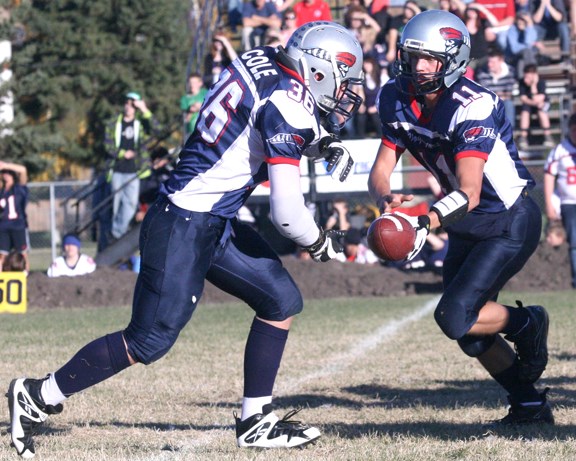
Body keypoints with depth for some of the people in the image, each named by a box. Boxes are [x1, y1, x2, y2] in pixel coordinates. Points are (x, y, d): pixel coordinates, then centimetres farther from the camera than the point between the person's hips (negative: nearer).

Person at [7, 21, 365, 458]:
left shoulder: (263, 59, 4)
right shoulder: (287, 106, -20)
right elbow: (286, 211, -20)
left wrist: (321, 143, 10)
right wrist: (319, 242, 0)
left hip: (216, 224, 10)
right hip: (184, 226, -10)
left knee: (282, 301, 9)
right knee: (151, 340, -5)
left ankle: (255, 420, 13)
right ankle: (38, 397, 7)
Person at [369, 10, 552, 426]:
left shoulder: (474, 107, -27)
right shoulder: (400, 101, -5)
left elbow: (469, 193, -35)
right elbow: (380, 172, -7)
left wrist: (426, 223, -51)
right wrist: (388, 200, -30)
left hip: (510, 223, -8)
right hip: (466, 228, 8)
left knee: (456, 317, -20)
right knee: (469, 330, 11)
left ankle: (526, 324, 9)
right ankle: (530, 405, 30)